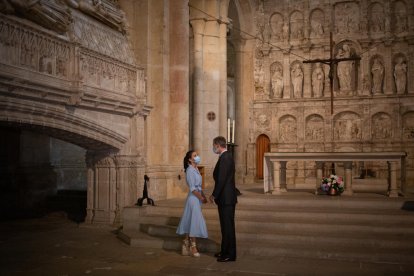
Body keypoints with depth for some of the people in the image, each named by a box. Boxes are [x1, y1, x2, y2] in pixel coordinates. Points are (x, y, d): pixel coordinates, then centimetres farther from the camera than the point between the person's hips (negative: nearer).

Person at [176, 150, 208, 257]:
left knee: (190, 222, 12)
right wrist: (201, 198, -15)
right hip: (193, 198, -8)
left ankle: (186, 245, 20)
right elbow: (192, 188, -18)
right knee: (194, 221, -3)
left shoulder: (196, 169, 13)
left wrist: (203, 196, 7)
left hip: (197, 198, 8)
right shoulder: (190, 170, -14)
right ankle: (192, 246, 6)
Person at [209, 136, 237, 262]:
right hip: (226, 197, 10)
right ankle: (225, 251, 26)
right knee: (226, 225, 16)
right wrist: (216, 194, 17)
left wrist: (214, 195, -13)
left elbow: (221, 179, -22)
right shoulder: (227, 156, 14)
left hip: (226, 198, -10)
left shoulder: (225, 158, -18)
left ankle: (230, 254, 7)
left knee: (228, 226, -2)